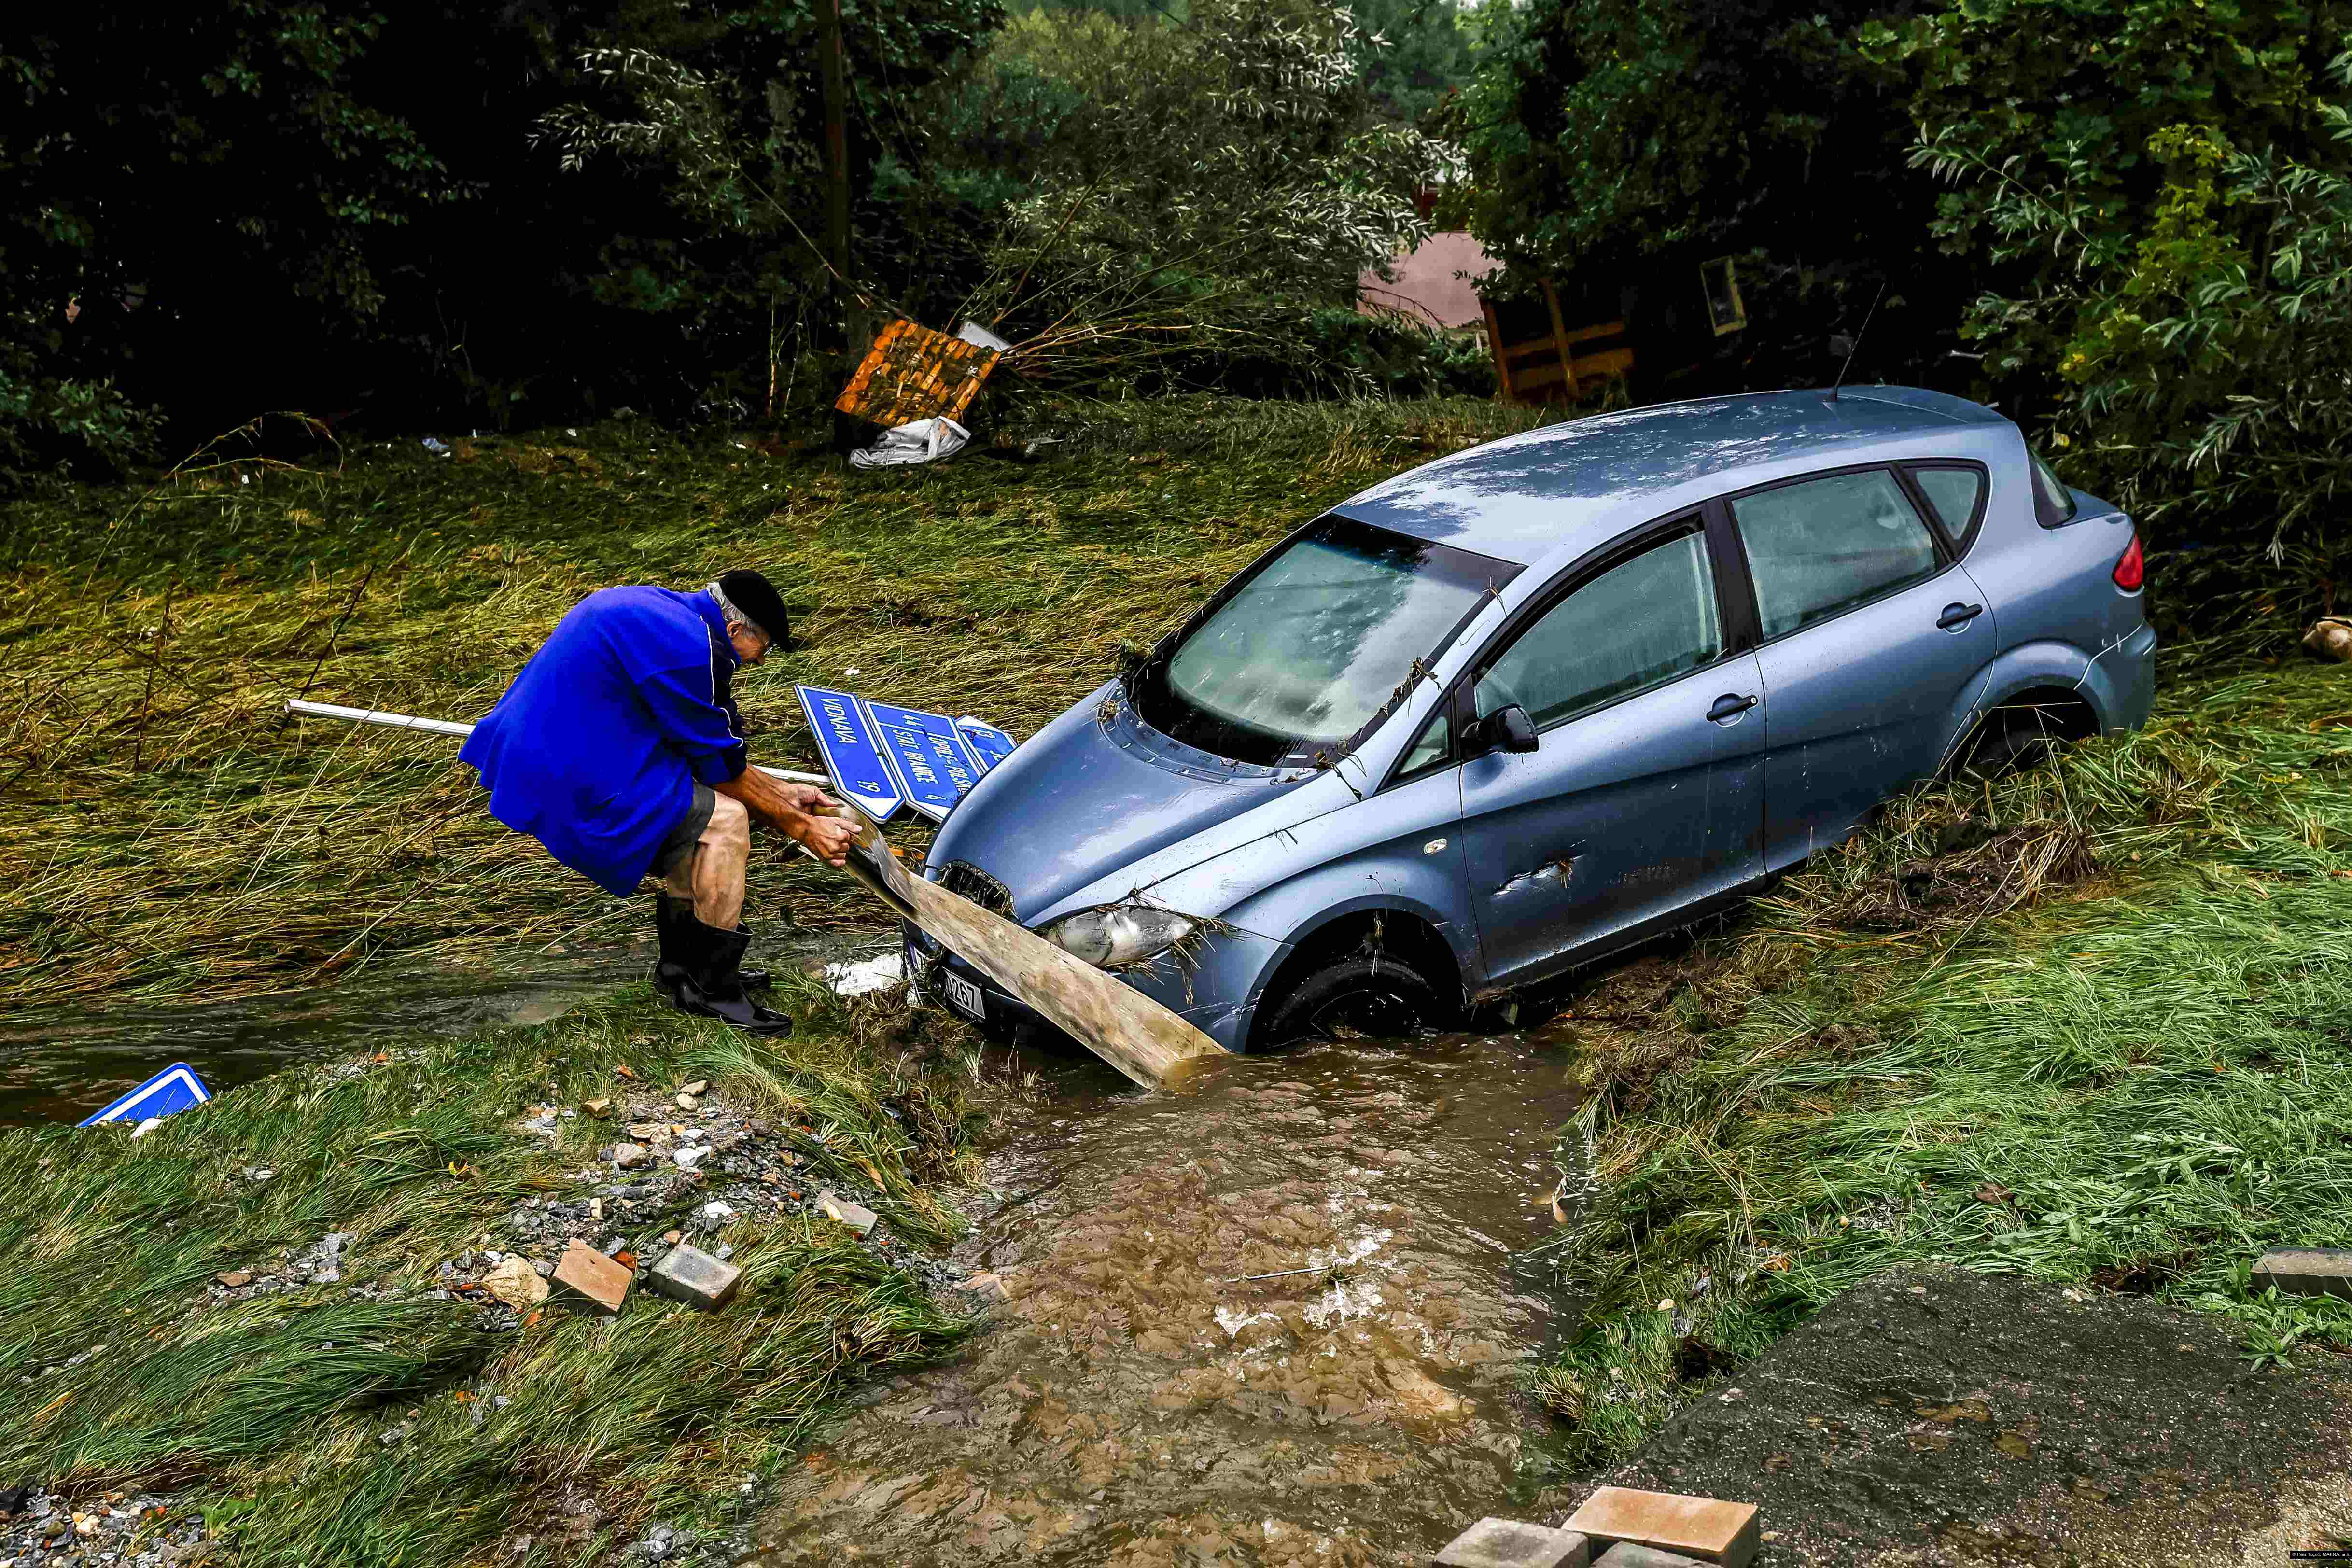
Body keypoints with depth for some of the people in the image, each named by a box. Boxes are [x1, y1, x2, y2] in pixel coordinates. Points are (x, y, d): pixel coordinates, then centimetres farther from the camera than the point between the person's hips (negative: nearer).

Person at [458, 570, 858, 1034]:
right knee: (725, 820, -10)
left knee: (701, 806, 18)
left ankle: (683, 965, 26)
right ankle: (711, 986, 2)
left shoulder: (659, 609, 13)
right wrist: (800, 827, 1)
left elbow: (707, 746, 19)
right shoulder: (689, 647, -18)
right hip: (571, 785, -10)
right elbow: (722, 768, -9)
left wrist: (785, 794, 20)